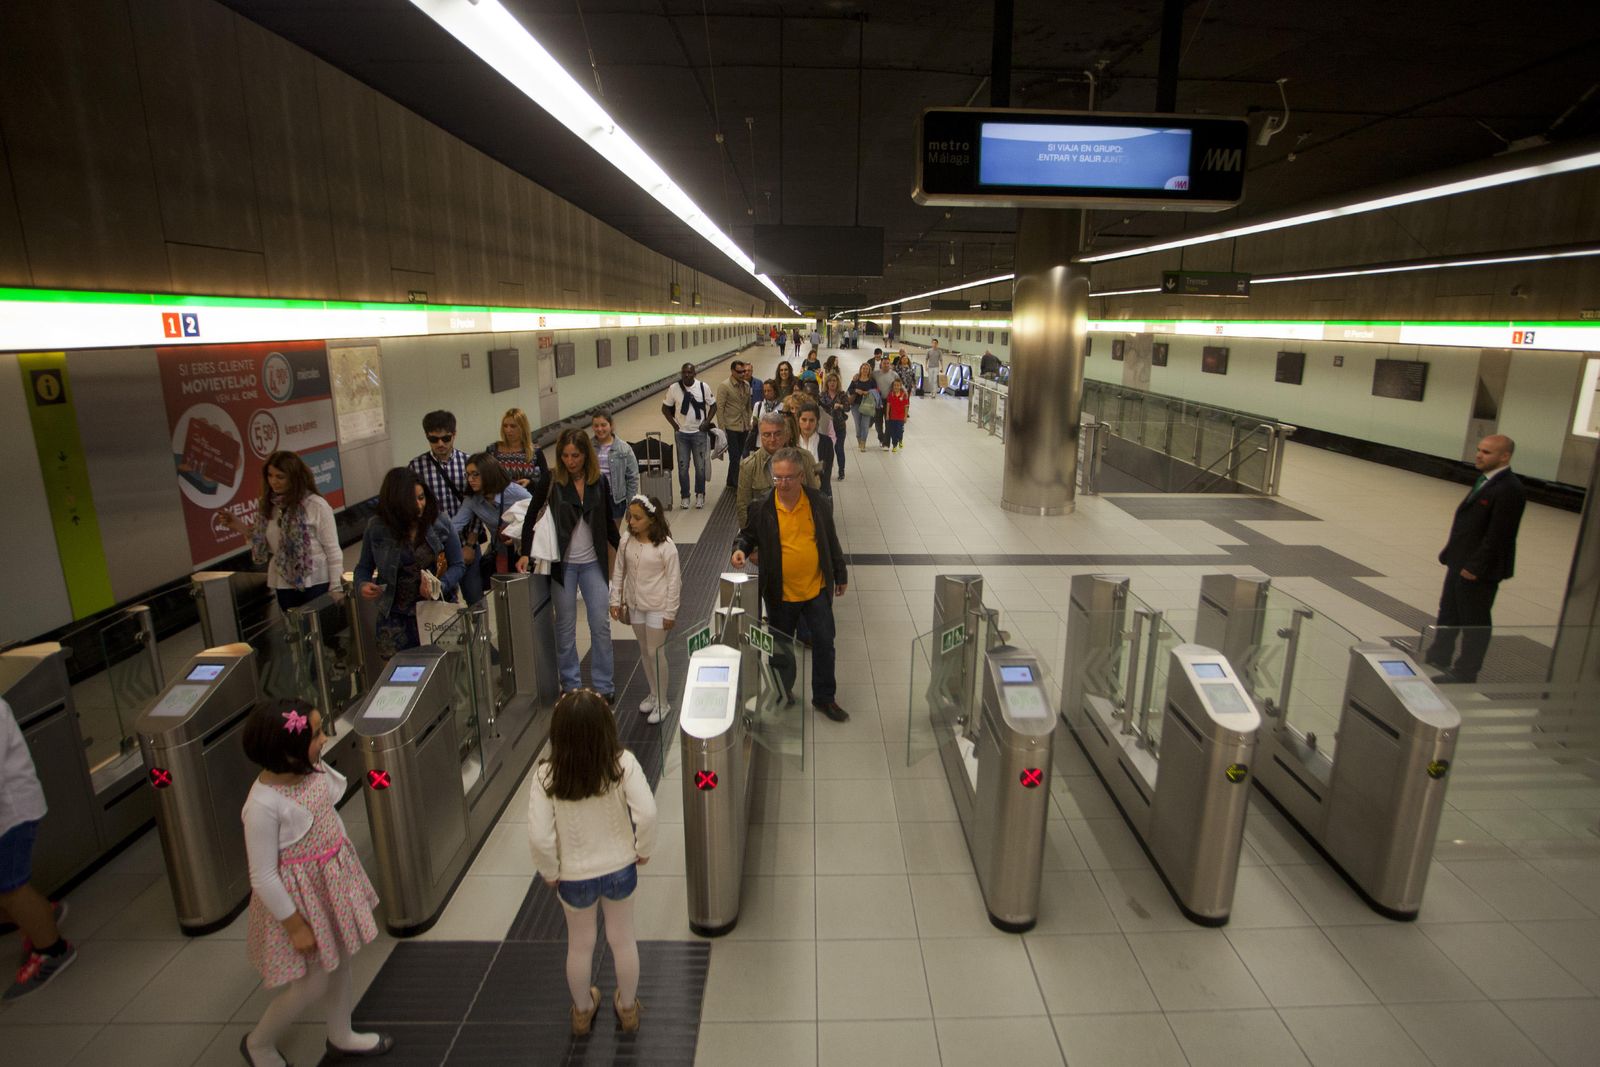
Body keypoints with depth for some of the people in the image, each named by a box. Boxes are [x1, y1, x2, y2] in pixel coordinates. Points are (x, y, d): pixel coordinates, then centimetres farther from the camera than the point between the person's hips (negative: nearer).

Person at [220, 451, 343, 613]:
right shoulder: (267, 506, 7)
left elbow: (332, 549, -9)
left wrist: (336, 588, -10)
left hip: (316, 583, -5)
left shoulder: (316, 505, -10)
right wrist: (243, 529, 0)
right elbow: (264, 547, 13)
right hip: (284, 587, 5)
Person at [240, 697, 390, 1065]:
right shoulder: (264, 806, -31)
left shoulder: (314, 769, -10)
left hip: (334, 881, 7)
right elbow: (263, 878, -22)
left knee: (341, 960, 22)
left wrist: (348, 867, 17)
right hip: (300, 897, -7)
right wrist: (294, 924, -14)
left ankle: (341, 1036, 46)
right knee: (312, 985, 10)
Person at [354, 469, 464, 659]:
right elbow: (363, 567, 10)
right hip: (397, 616, 0)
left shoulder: (440, 524, -4)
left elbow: (457, 565, 1)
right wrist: (362, 585, -11)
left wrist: (440, 585, -17)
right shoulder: (376, 529, -2)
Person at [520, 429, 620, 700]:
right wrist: (526, 553, -11)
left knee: (601, 624, 3)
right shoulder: (551, 482, -7)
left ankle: (603, 686, 15)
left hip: (593, 563, 2)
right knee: (565, 625, 7)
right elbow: (531, 518, -2)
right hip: (563, 563, -2)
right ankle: (570, 685, 21)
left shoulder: (599, 482, 1)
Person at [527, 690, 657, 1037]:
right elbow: (647, 813, -27)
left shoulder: (546, 774, -21)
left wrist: (549, 872, -4)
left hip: (575, 876, 0)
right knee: (622, 939, 25)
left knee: (580, 944, 26)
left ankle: (583, 1011, 50)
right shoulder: (622, 763, -22)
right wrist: (644, 849, -9)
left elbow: (539, 836, -22)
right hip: (620, 868, 0)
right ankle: (628, 1008, 46)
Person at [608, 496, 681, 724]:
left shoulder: (666, 546, -20)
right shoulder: (626, 540, -5)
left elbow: (674, 580, -15)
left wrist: (670, 612, -12)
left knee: (655, 653, 1)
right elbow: (618, 571, 6)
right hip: (635, 605, 6)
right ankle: (654, 693, 36)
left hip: (657, 607, -5)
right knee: (644, 651, 18)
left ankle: (662, 703, 17)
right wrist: (616, 600, 5)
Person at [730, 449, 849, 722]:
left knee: (824, 643, 9)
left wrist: (840, 575, 10)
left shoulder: (819, 502, -6)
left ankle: (824, 697, 27)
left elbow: (831, 540, 5)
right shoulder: (762, 508, -11)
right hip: (780, 594, -1)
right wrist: (740, 549, -19)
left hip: (817, 589, 1)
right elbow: (747, 535, 4)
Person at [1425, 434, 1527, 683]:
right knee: (1448, 613, 20)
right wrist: (1451, 552, 13)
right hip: (1460, 563, 9)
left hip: (1480, 570, -9)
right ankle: (1439, 660, 34)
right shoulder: (1485, 480, 9)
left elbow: (1497, 534, -22)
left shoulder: (1509, 489, -20)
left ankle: (1467, 672, 18)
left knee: (1474, 622, 5)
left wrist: (1475, 567, -21)